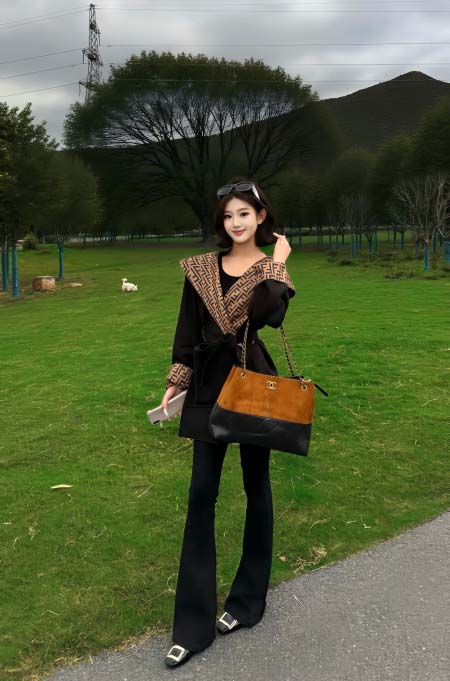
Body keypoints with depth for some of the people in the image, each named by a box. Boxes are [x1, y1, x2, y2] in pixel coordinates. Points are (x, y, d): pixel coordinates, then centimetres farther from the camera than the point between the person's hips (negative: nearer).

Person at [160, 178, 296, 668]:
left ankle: (249, 598, 29)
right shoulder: (201, 269, 5)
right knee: (201, 494, 1)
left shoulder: (274, 268, -1)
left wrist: (277, 261, -15)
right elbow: (187, 328, 6)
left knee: (256, 485, 11)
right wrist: (175, 382, 2)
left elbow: (270, 315, -21)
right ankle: (193, 624, 11)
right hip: (209, 386, 2)